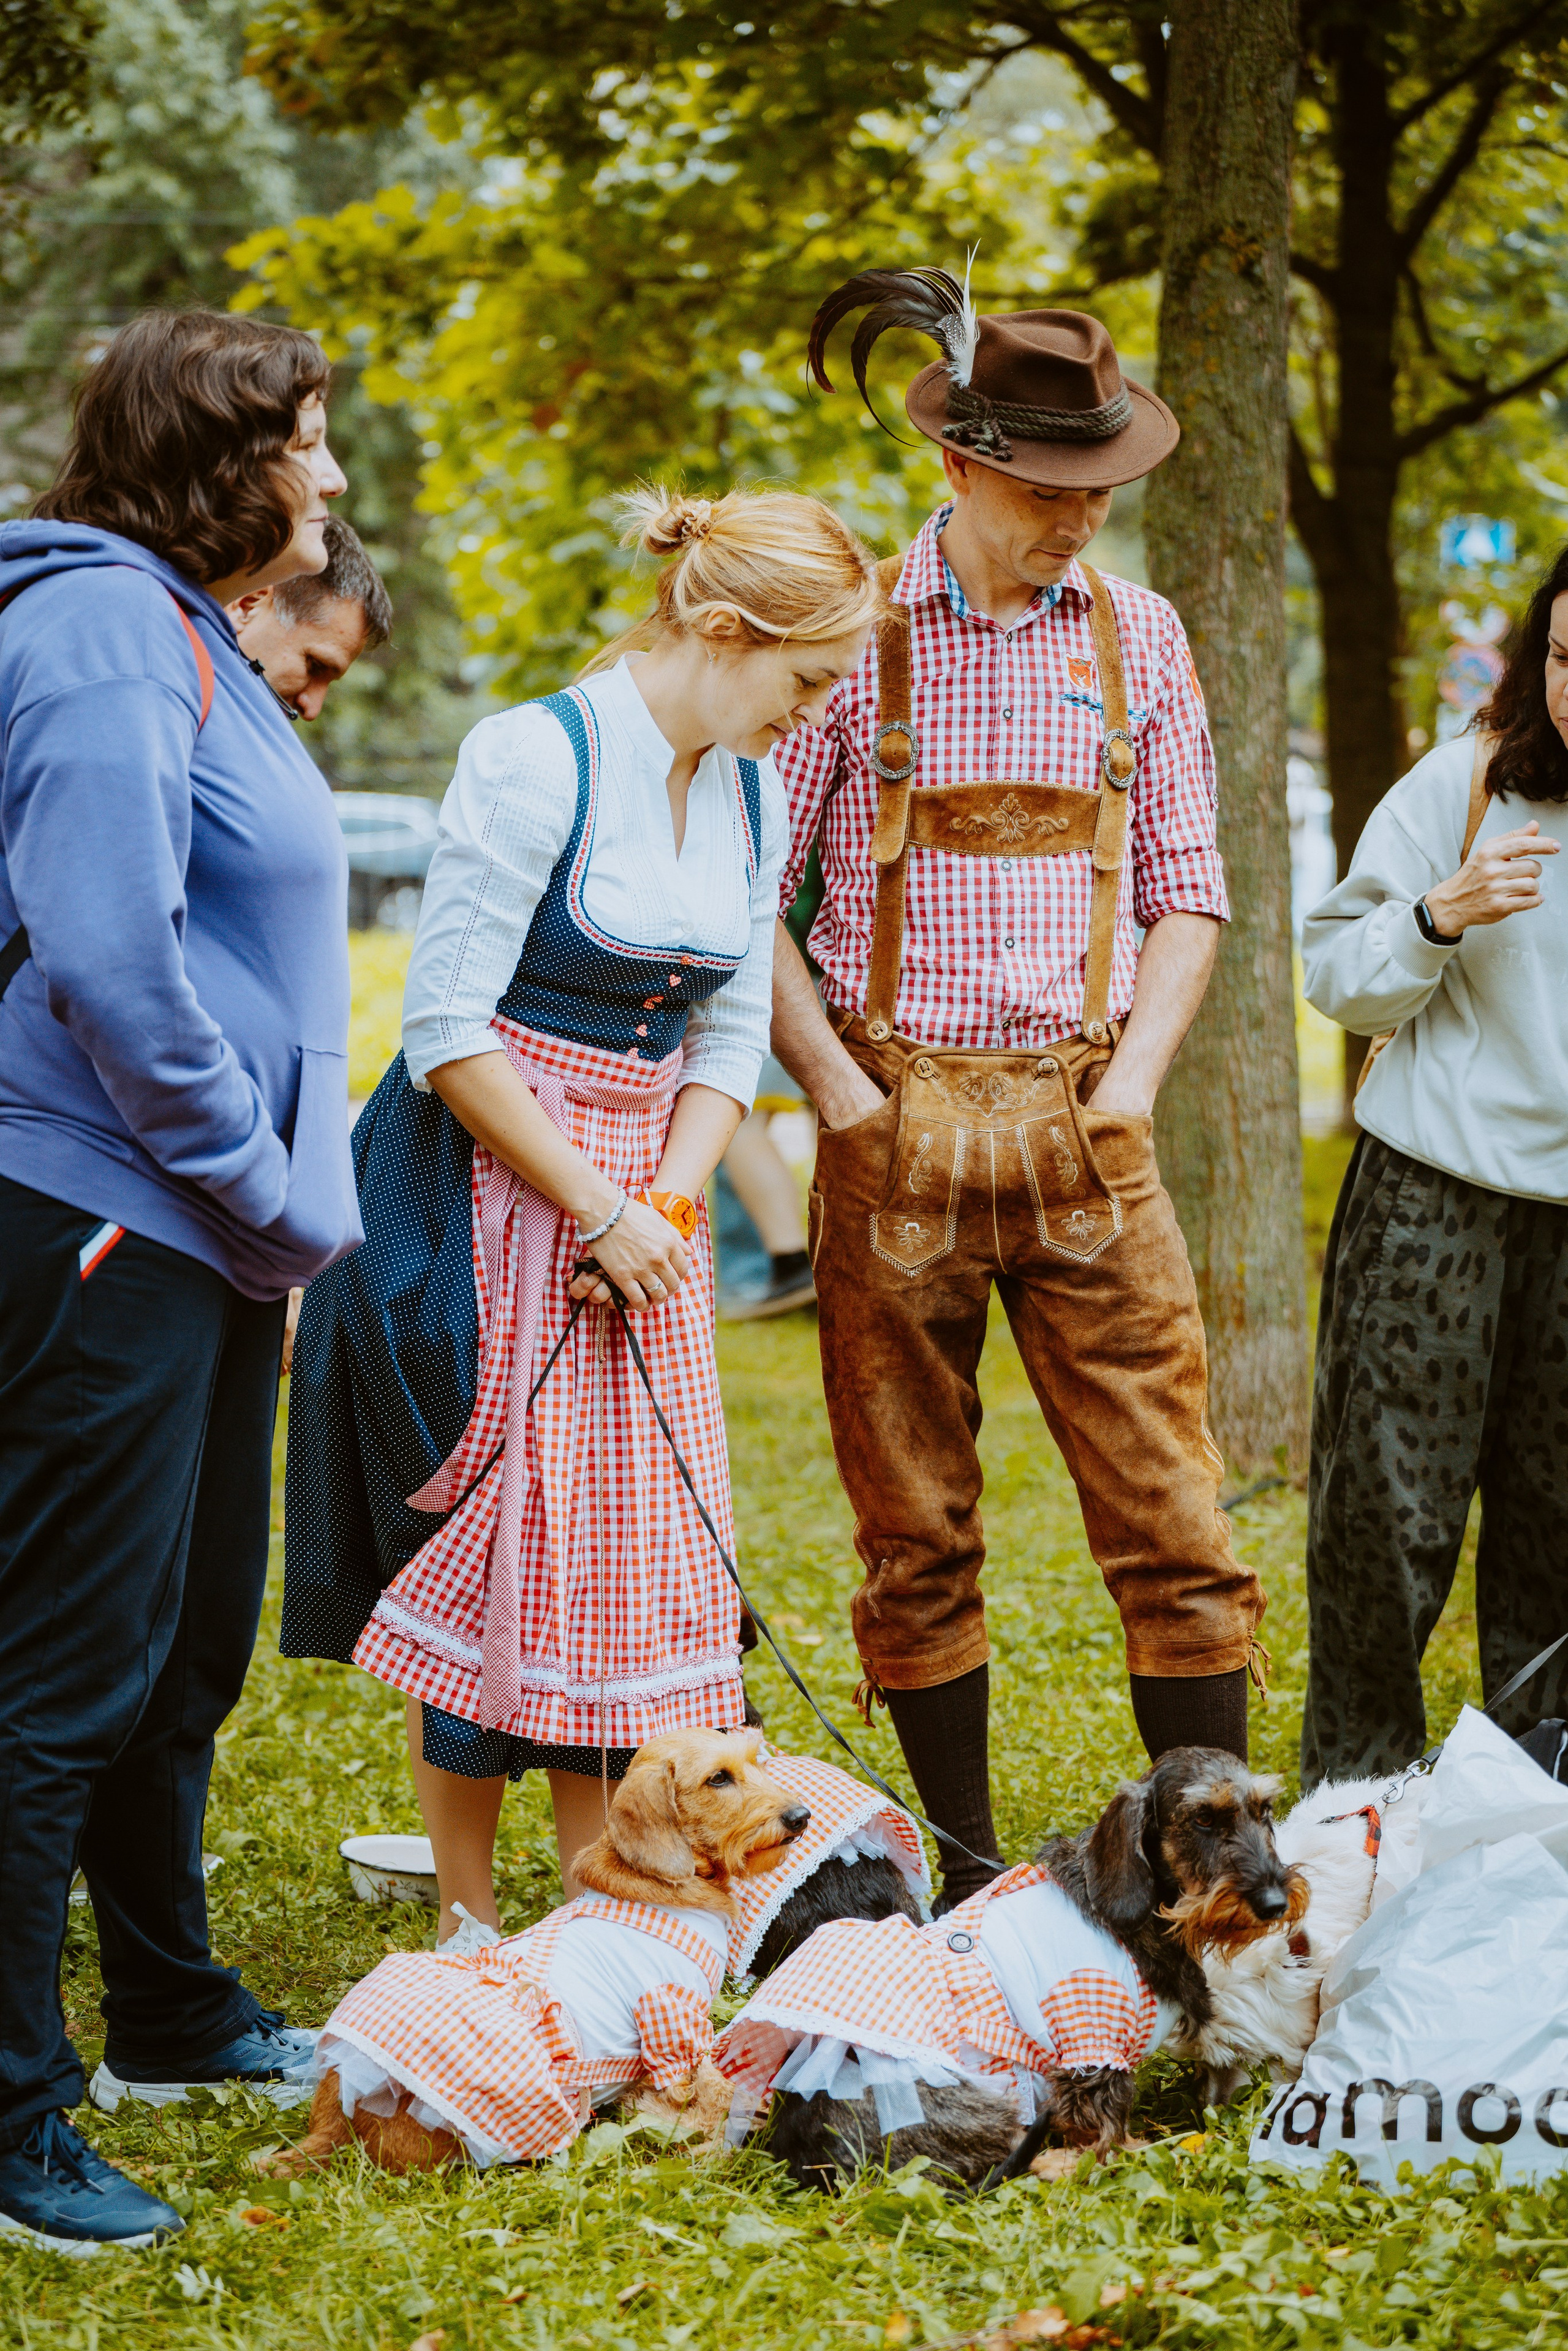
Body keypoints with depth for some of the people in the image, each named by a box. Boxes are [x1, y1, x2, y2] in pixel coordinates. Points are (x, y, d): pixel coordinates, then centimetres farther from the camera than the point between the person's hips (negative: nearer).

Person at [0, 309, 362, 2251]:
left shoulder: (185, 634, 18)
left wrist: (276, 1191, 12)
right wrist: (259, 1187, -15)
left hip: (194, 1228, 10)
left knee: (186, 1649, 20)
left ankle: (169, 2013, 34)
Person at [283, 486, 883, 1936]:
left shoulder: (753, 791, 7)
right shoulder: (536, 758, -16)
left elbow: (728, 1038, 10)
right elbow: (445, 1031, -17)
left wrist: (668, 1210, -6)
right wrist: (598, 1213, -15)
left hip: (644, 1191, 7)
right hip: (481, 1186, -6)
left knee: (631, 1547, 4)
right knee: (484, 1553, -3)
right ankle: (466, 1924, 9)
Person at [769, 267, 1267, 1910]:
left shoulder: (1137, 636, 9)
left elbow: (1187, 891, 13)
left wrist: (1134, 1082, 0)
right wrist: (839, 1093, -5)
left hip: (1085, 1127, 2)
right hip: (895, 1126, -2)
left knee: (1175, 1523, -3)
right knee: (916, 1535, 4)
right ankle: (967, 1868, 15)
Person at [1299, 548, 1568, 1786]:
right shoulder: (1467, 781, -4)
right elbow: (1336, 975, 0)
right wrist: (1442, 916, -17)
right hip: (1437, 1189, -1)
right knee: (1387, 1510, -1)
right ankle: (1354, 1801, 14)